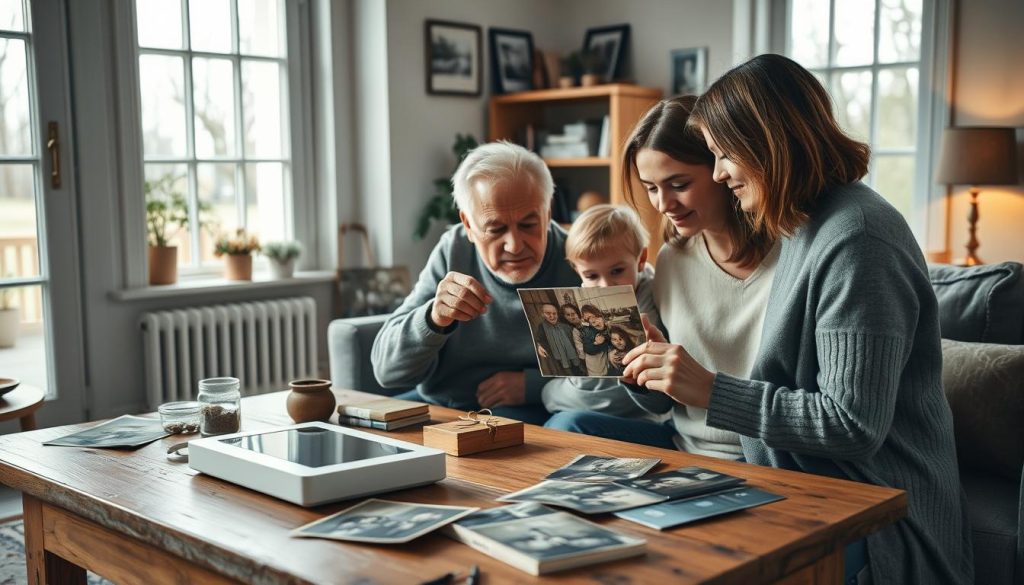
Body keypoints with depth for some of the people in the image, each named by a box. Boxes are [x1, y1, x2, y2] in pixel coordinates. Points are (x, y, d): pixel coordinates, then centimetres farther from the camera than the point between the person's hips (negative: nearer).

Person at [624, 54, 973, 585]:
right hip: (809, 491, 9)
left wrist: (710, 391, -21)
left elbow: (854, 425, -21)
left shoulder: (856, 242, -18)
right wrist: (678, 372, 5)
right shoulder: (807, 227, 13)